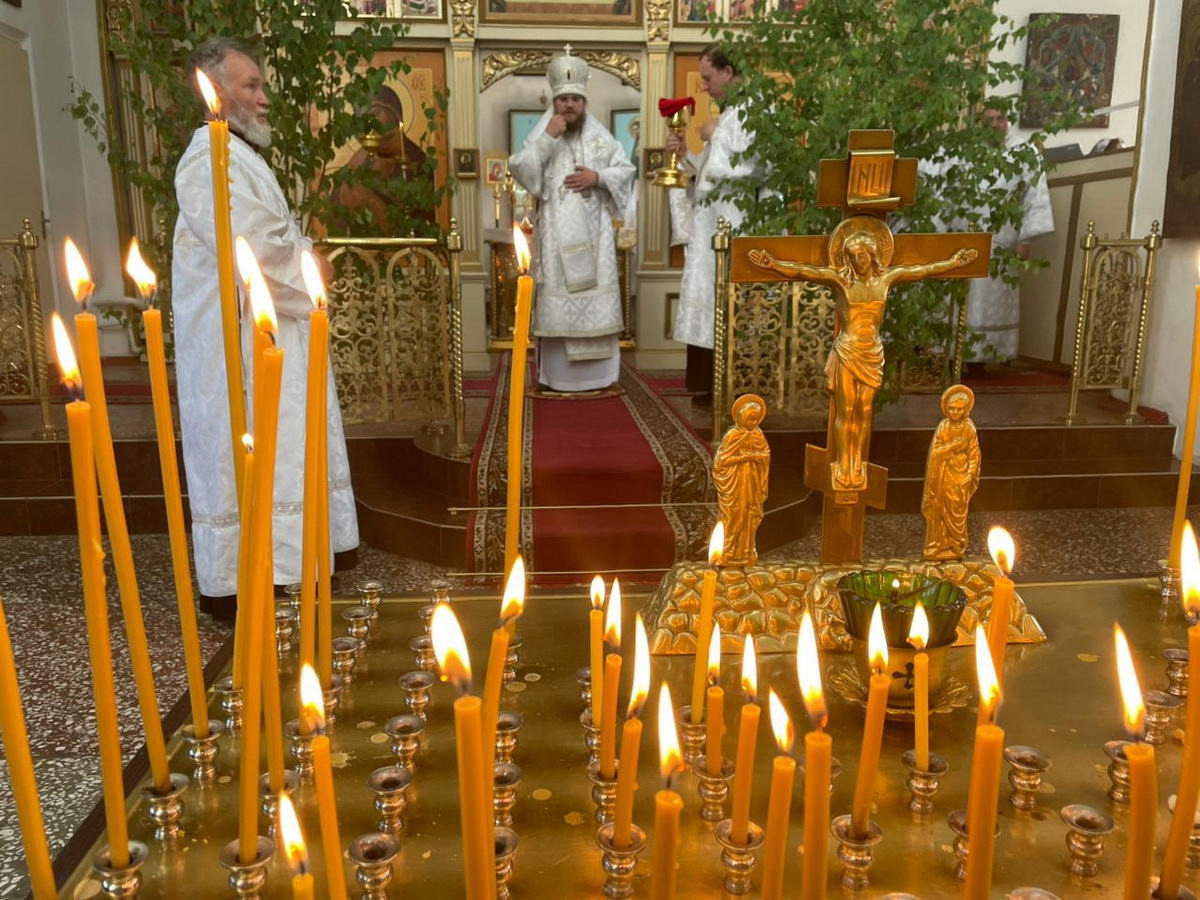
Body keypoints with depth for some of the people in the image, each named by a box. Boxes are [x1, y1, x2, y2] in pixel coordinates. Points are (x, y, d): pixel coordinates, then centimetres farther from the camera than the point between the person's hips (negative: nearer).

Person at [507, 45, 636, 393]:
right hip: (557, 231, -2)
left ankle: (598, 374, 7)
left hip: (594, 231, 2)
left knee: (597, 294, 0)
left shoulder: (600, 136, 10)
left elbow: (625, 170, 8)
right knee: (559, 297, -3)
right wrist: (547, 138, -15)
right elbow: (519, 170, -8)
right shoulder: (542, 134, 5)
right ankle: (558, 374, 2)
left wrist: (598, 177, -9)